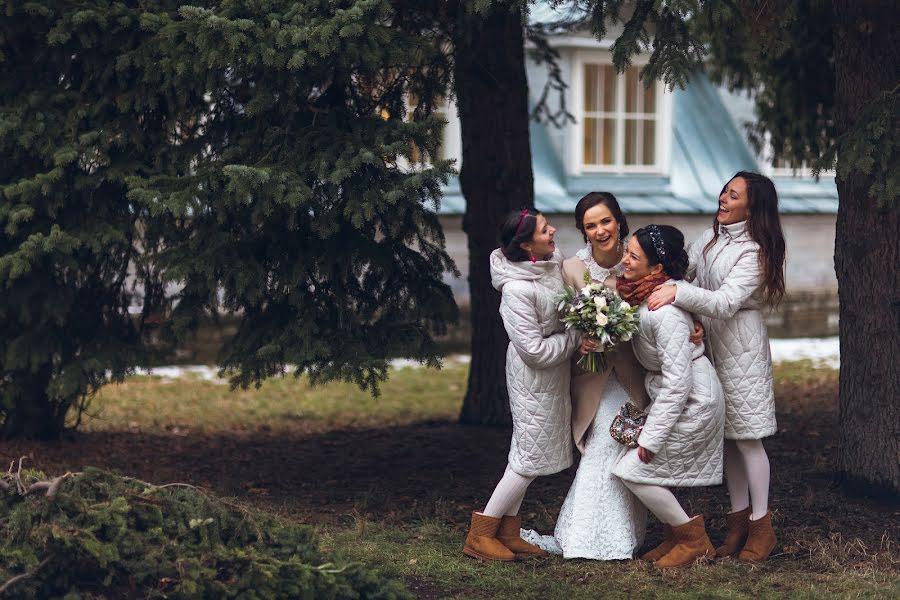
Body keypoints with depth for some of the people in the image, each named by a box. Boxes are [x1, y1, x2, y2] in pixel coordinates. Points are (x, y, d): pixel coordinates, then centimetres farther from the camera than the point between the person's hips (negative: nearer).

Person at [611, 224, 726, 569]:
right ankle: (675, 535, 24)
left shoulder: (666, 312, -29)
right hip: (671, 396, 9)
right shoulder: (641, 296, -2)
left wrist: (652, 436, -23)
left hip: (693, 402, -9)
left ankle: (694, 540, 6)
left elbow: (677, 381, -28)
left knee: (632, 470, -5)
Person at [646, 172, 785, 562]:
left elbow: (726, 303, -26)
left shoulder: (754, 253, -16)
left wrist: (678, 293, -36)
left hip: (740, 349, -8)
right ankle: (738, 521, 20)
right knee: (726, 436, 11)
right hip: (710, 343, 8)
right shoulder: (712, 238, 9)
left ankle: (761, 528, 6)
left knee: (745, 437, -3)